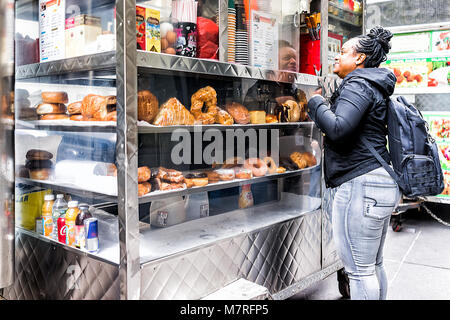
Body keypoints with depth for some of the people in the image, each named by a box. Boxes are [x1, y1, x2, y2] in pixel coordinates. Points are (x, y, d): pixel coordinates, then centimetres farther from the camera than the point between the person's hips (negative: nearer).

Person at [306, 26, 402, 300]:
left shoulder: (357, 85, -10)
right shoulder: (373, 87, 21)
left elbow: (338, 128, -24)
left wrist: (316, 102, -7)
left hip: (360, 185, -11)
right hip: (382, 183, 11)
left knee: (360, 269, -2)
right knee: (373, 266, 19)